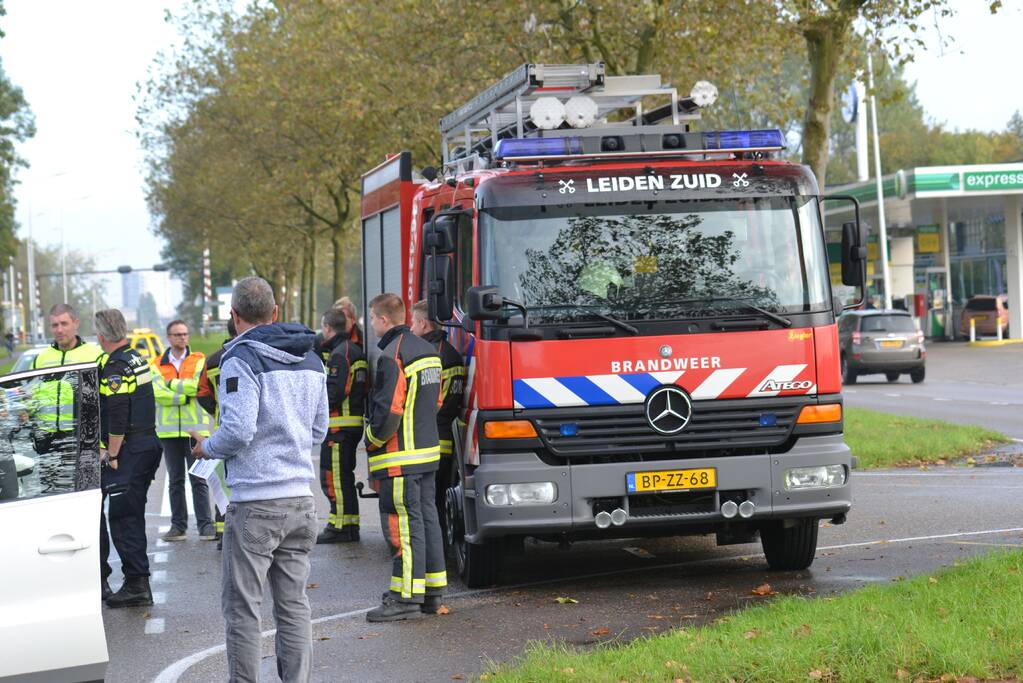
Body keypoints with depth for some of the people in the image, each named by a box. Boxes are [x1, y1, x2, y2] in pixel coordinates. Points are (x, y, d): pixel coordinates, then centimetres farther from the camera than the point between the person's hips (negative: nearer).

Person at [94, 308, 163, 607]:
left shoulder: (115, 367, -16)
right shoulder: (137, 359, 15)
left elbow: (117, 416, -22)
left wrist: (112, 453, -14)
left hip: (128, 451, -10)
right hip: (149, 445, 10)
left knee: (123, 518, -5)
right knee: (131, 516, 15)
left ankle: (137, 585, -6)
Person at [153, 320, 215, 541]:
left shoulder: (199, 360, 4)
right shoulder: (158, 364, 8)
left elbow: (198, 386, -13)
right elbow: (157, 392, -7)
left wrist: (172, 383, -5)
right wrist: (184, 396, -14)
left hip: (195, 428, -2)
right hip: (169, 430, 3)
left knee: (198, 479, -4)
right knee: (175, 480, 8)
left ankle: (205, 525, -3)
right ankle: (178, 525, 12)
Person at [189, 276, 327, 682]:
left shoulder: (242, 359, -11)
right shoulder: (310, 360, 13)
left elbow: (238, 430, -19)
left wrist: (207, 447, -1)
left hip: (255, 502, -7)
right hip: (301, 497, 7)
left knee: (242, 607, 0)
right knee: (293, 603, 11)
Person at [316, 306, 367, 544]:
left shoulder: (339, 354, -15)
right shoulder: (355, 350, 16)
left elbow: (334, 393, -22)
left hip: (339, 426, -10)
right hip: (354, 424, 10)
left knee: (333, 476, -6)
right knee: (344, 476, 16)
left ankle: (339, 526, -6)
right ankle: (350, 525, 21)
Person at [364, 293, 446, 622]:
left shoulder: (392, 356, -16)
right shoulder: (427, 351, 14)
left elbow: (388, 410, -20)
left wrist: (372, 438, -5)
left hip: (400, 457, -10)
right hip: (428, 451, 10)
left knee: (403, 524, -7)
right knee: (427, 518, 13)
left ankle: (406, 597, -6)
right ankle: (432, 592, 19)